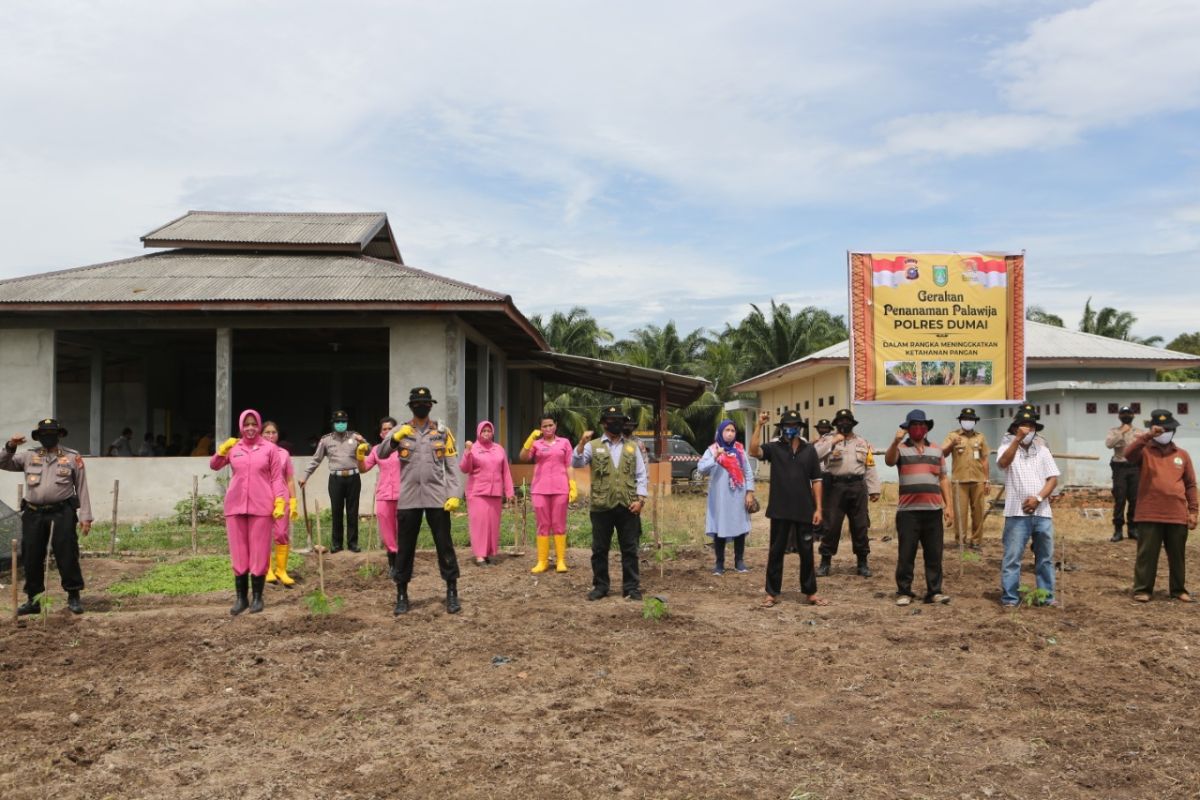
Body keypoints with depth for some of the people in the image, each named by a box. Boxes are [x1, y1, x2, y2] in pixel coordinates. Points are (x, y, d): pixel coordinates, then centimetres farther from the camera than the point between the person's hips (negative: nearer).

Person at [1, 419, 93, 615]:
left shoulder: (73, 457, 5)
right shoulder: (29, 456, 12)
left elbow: (82, 488, 3)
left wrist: (85, 516, -3)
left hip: (62, 513, -3)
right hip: (33, 514, 3)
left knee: (67, 556, -3)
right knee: (31, 558, 9)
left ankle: (73, 597, 7)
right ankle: (33, 599, 21)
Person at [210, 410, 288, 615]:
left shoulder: (269, 448, 1)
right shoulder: (233, 448, 8)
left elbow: (277, 478, 1)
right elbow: (214, 466, 17)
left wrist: (279, 502, -9)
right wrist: (222, 450, -2)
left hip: (261, 507, -3)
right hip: (235, 506, 3)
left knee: (259, 552, 3)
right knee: (238, 552, 8)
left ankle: (257, 598, 13)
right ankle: (241, 598, 17)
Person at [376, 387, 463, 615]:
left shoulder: (442, 431, 5)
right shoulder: (401, 430, 6)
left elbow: (450, 467, 3)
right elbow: (380, 454, -3)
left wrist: (454, 494, -6)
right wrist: (395, 438, -20)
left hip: (437, 497, 0)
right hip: (408, 498, 1)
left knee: (444, 545, 3)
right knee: (404, 547, 6)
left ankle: (452, 592, 12)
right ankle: (402, 595, 17)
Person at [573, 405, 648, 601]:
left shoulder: (632, 447, 10)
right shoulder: (593, 446, 5)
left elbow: (641, 475, 8)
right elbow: (576, 463, -10)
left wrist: (640, 499, -3)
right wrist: (582, 443, -25)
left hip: (627, 507, 1)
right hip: (601, 507, -1)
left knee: (630, 549, 5)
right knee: (600, 549, 6)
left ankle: (631, 587, 13)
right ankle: (600, 586, 17)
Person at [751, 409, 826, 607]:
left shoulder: (809, 450, 5)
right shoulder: (774, 448, 0)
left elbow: (816, 481, 5)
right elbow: (754, 450, -20)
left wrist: (818, 508, 0)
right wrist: (759, 425, -25)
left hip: (804, 510, 2)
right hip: (780, 510, -1)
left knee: (806, 552, 10)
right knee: (776, 551, 7)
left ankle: (810, 592, 22)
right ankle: (772, 593, 16)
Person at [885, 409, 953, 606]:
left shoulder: (937, 450, 15)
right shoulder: (901, 448, 2)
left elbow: (943, 479, 16)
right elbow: (889, 461, -20)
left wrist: (948, 505, 10)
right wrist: (895, 442, -37)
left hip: (933, 510, 3)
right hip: (908, 511, -3)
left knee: (934, 554, 6)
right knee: (906, 554, 1)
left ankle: (934, 591, 14)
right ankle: (904, 591, 9)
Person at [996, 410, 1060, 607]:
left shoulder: (1043, 451, 12)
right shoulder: (1008, 449, 3)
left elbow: (1053, 479, 5)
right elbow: (1003, 463, -21)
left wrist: (1038, 498, -9)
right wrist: (1017, 439, -28)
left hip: (1042, 512, 4)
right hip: (1017, 513, -4)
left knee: (1045, 557, 10)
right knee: (1012, 557, -3)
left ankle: (1046, 595, 20)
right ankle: (1009, 597, 2)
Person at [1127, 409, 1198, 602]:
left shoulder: (1182, 455, 10)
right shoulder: (1144, 452, 2)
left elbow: (1190, 485, 11)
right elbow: (1128, 453, -23)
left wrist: (1193, 511, 6)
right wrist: (1147, 435, -28)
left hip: (1177, 516, 3)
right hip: (1149, 515, -3)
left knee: (1177, 555, 12)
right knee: (1147, 554, 2)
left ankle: (1178, 589, 25)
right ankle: (1142, 589, 9)